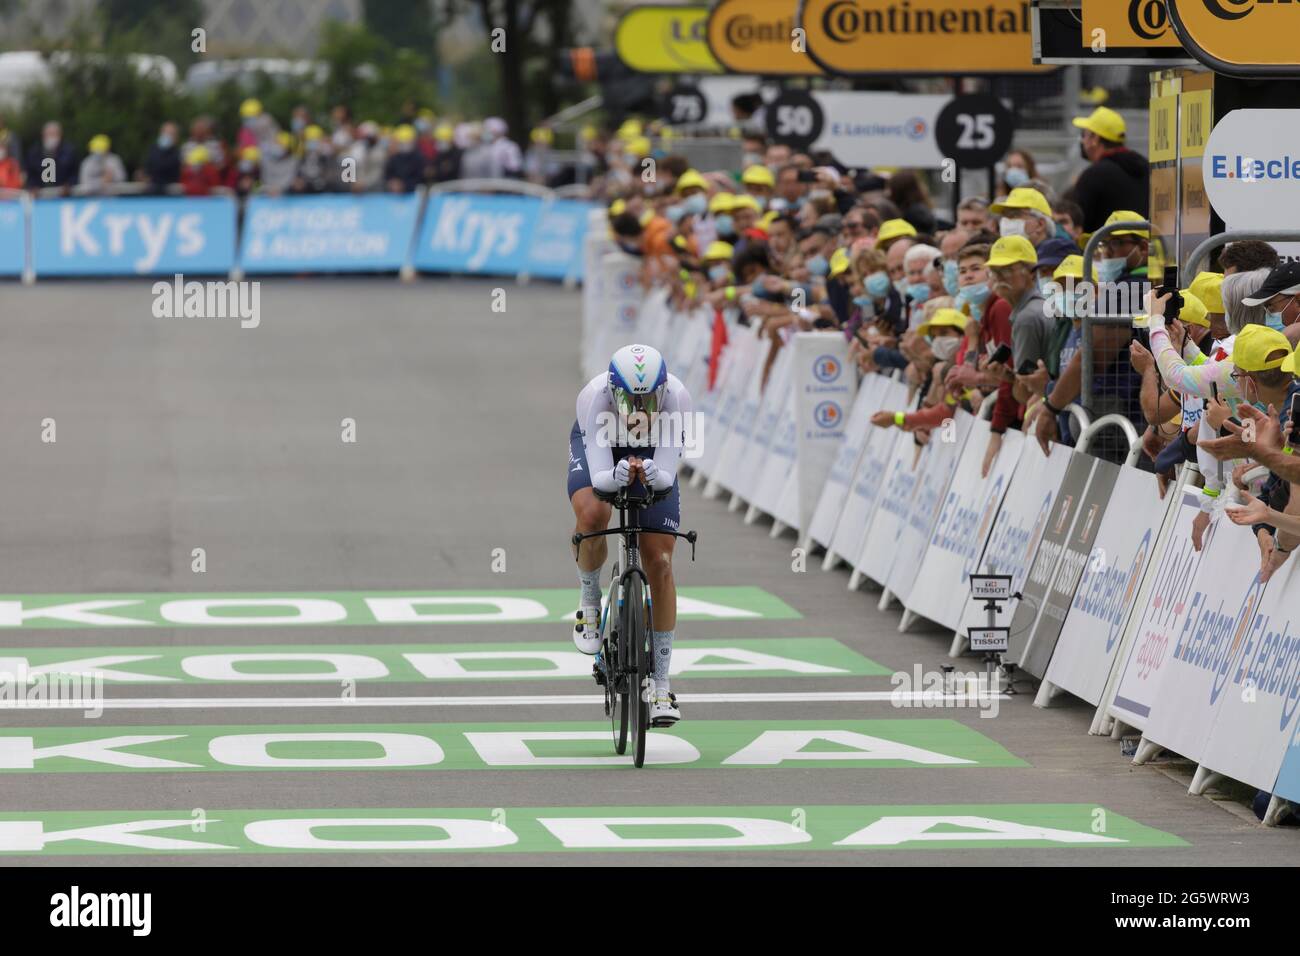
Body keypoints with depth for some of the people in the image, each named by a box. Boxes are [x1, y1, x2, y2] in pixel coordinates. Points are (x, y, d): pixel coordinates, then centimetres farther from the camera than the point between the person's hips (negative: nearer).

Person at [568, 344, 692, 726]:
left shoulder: (676, 397, -36)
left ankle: (662, 686, 1)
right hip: (596, 446, -1)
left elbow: (667, 475, -35)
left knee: (660, 563, -7)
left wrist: (654, 476, -58)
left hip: (651, 454, 1)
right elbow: (599, 477, -39)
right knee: (592, 515, -35)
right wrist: (616, 476, -62)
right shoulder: (595, 397, -38)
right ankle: (590, 601, -4)